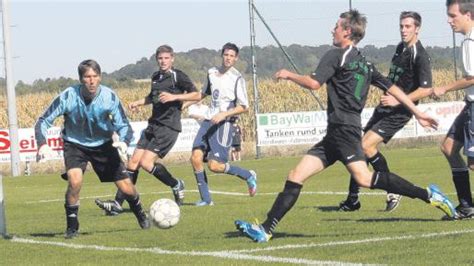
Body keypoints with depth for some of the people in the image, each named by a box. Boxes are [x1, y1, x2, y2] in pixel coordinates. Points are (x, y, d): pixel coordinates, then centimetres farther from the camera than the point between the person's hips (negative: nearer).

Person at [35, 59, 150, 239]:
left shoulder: (109, 97, -22)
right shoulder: (68, 97, -25)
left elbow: (123, 125, -14)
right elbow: (44, 121, -17)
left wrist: (124, 141, -36)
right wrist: (43, 144, -34)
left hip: (103, 144, 1)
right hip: (75, 144, -1)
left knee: (127, 188, -1)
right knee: (75, 180, -29)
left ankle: (140, 215, 33)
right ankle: (72, 226, -7)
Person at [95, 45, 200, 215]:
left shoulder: (177, 76, -6)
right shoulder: (155, 77, 16)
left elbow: (196, 94, -11)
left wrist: (174, 97, -20)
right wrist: (138, 103, 19)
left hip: (169, 126, -7)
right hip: (153, 125, 7)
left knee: (146, 162, -17)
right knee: (134, 161, -1)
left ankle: (176, 185, 5)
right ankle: (118, 203, -2)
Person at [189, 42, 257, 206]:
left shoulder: (237, 78, -6)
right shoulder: (212, 72, 12)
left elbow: (244, 107, -7)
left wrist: (224, 114, -18)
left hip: (223, 124, -6)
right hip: (208, 121, 6)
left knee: (215, 166, -13)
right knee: (196, 157, -10)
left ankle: (248, 176, 11)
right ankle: (205, 199, 0)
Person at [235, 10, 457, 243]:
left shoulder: (336, 56, -4)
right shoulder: (364, 64, 20)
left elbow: (313, 83, -13)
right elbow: (392, 88, 17)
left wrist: (289, 75, 4)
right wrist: (417, 112, 19)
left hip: (344, 129, -10)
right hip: (334, 136, 10)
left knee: (363, 177, -26)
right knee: (295, 177, 6)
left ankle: (427, 195, -25)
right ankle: (265, 230, 3)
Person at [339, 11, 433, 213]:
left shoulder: (420, 56, -16)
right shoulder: (400, 48, 11)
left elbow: (426, 90, -22)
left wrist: (398, 100, -25)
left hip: (399, 112, -9)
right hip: (384, 107, 9)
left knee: (367, 146, -20)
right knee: (359, 147, 6)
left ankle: (393, 193, -8)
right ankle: (352, 200, 14)